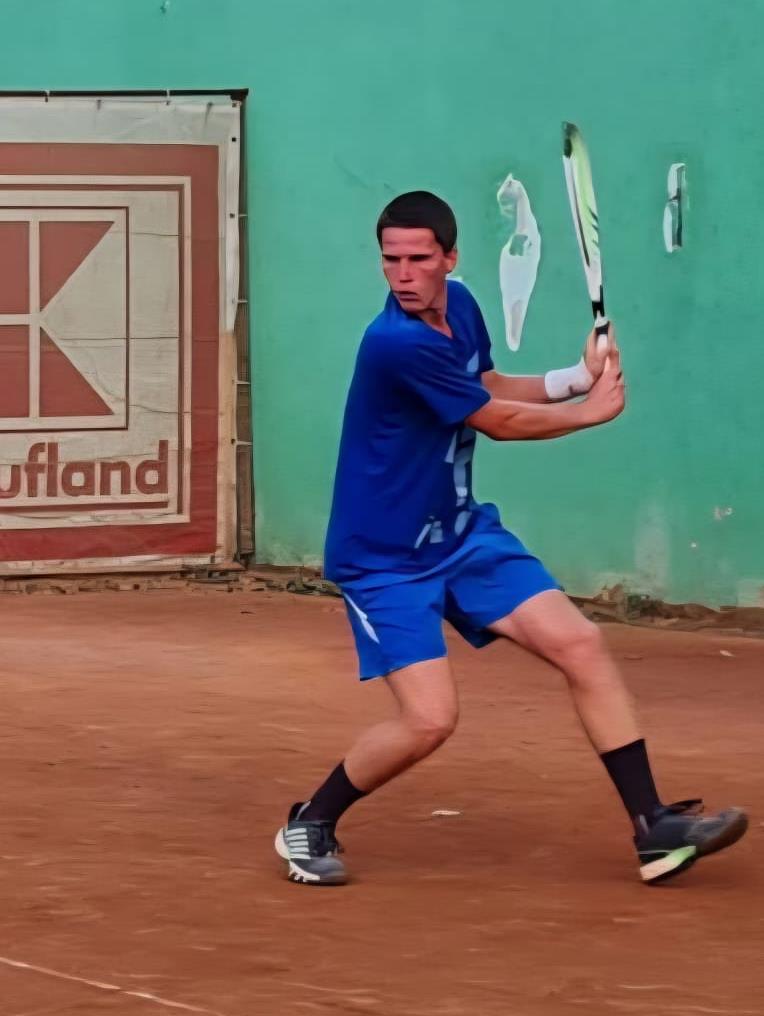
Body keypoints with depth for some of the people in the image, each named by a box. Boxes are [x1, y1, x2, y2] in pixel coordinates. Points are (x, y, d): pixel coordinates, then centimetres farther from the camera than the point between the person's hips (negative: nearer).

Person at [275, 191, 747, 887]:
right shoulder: (396, 345, -27)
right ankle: (310, 826, 8)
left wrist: (578, 378, 3)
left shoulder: (459, 306, -1)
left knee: (582, 645, -4)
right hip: (386, 560, -8)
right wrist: (593, 409, -1)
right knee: (429, 718, -17)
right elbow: (500, 423, -17)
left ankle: (654, 828, 0)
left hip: (463, 535, 8)